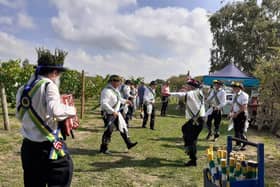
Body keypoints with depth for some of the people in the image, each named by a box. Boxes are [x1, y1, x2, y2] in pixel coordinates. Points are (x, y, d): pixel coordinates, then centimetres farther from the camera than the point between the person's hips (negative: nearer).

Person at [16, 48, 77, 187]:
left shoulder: (24, 89, 7)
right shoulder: (48, 85, -14)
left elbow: (20, 115, 15)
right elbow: (55, 111, -28)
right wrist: (71, 110, -11)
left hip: (28, 147, 7)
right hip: (47, 146, -7)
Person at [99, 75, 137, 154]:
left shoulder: (115, 90, 9)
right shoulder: (107, 91, -22)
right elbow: (103, 103, -30)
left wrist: (125, 101, 21)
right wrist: (113, 111, -32)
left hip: (116, 113, 10)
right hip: (109, 114, -10)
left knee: (123, 127, 13)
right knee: (108, 131, -2)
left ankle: (128, 143, 25)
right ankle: (103, 148, 13)